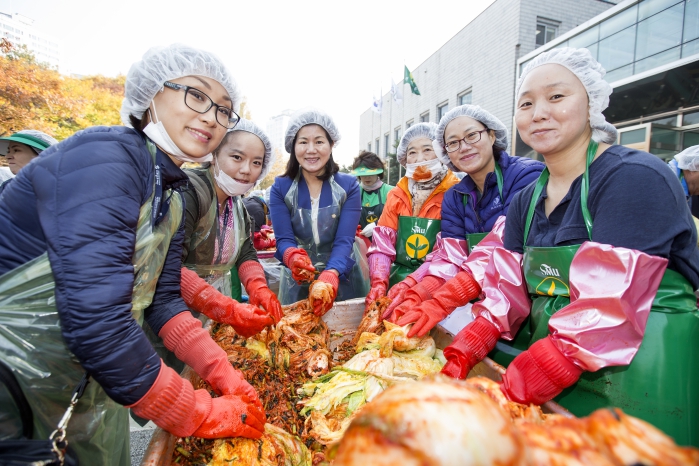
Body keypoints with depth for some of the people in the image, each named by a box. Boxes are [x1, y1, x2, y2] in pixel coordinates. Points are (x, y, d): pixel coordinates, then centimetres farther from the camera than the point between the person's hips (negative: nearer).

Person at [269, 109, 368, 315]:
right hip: (297, 284, 0)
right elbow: (283, 239, -13)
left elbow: (344, 240, -17)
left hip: (343, 280, 0)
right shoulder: (280, 188, -5)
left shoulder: (348, 186, -7)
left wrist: (330, 276, -35)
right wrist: (292, 256, -36)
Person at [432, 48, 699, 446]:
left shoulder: (635, 177, -17)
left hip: (635, 382, -6)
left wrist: (511, 394, -27)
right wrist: (460, 356, -15)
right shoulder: (526, 202, 5)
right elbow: (507, 292, -1)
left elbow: (605, 307, -25)